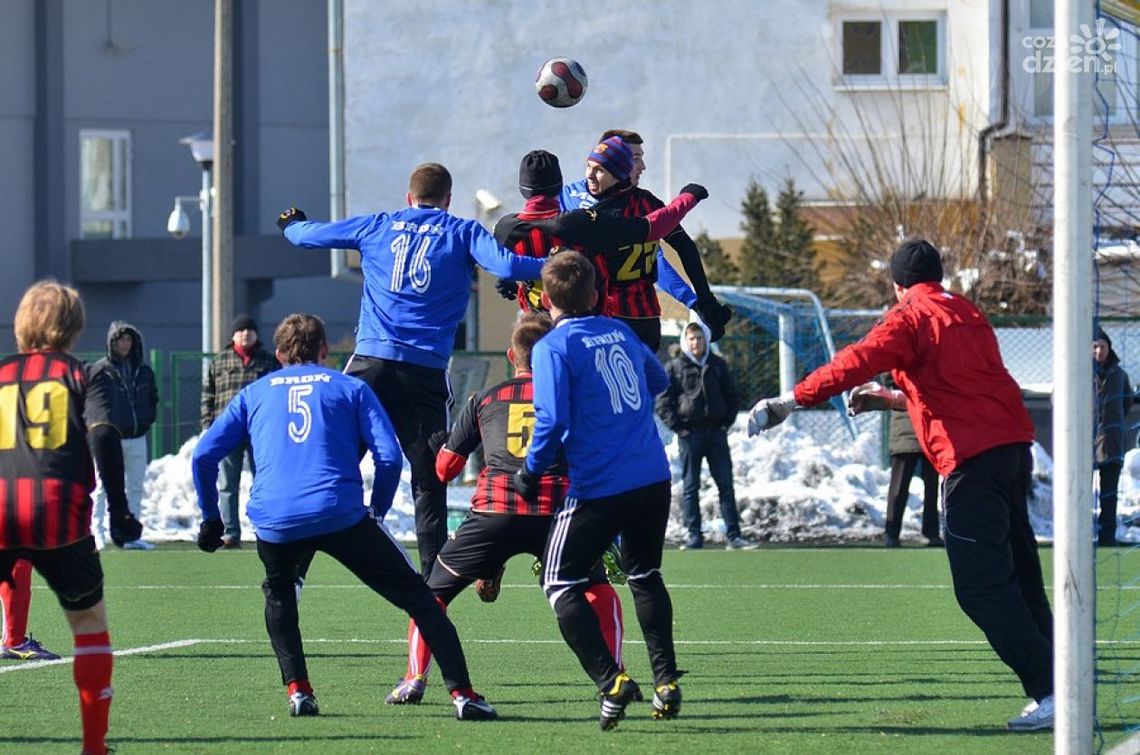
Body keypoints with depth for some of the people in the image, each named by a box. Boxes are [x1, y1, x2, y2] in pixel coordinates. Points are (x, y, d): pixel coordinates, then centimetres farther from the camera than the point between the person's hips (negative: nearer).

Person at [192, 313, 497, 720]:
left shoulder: (254, 393, 22)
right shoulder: (350, 388, 18)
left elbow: (204, 455, 15)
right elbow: (389, 457, 6)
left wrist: (210, 517, 24)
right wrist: (377, 513, 19)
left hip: (272, 520, 2)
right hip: (342, 515, -2)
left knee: (278, 594, 33)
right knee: (418, 597, 8)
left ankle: (297, 689, 17)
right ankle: (461, 692, -4)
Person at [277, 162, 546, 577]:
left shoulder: (377, 227, 15)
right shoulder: (462, 232, 7)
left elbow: (307, 235, 23)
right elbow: (506, 266, -9)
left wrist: (290, 224, 45)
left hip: (370, 362, 2)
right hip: (426, 370, -1)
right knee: (429, 481, 4)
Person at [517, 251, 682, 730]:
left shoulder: (553, 347, -8)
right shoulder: (620, 332, 11)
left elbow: (552, 421, -18)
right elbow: (658, 381, 29)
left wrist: (530, 472, -4)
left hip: (599, 487, -6)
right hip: (654, 476, 6)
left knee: (560, 583, 5)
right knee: (645, 574, 24)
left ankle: (611, 682, -10)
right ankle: (666, 682, 18)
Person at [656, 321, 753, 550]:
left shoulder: (718, 365, 10)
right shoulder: (674, 367, 1)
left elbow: (732, 398, 18)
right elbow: (663, 403, 0)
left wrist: (726, 422, 6)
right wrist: (678, 427, -7)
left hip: (716, 431, 3)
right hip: (689, 432, -3)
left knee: (725, 484, 1)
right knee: (690, 487, 0)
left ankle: (733, 536, 1)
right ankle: (694, 537, 3)